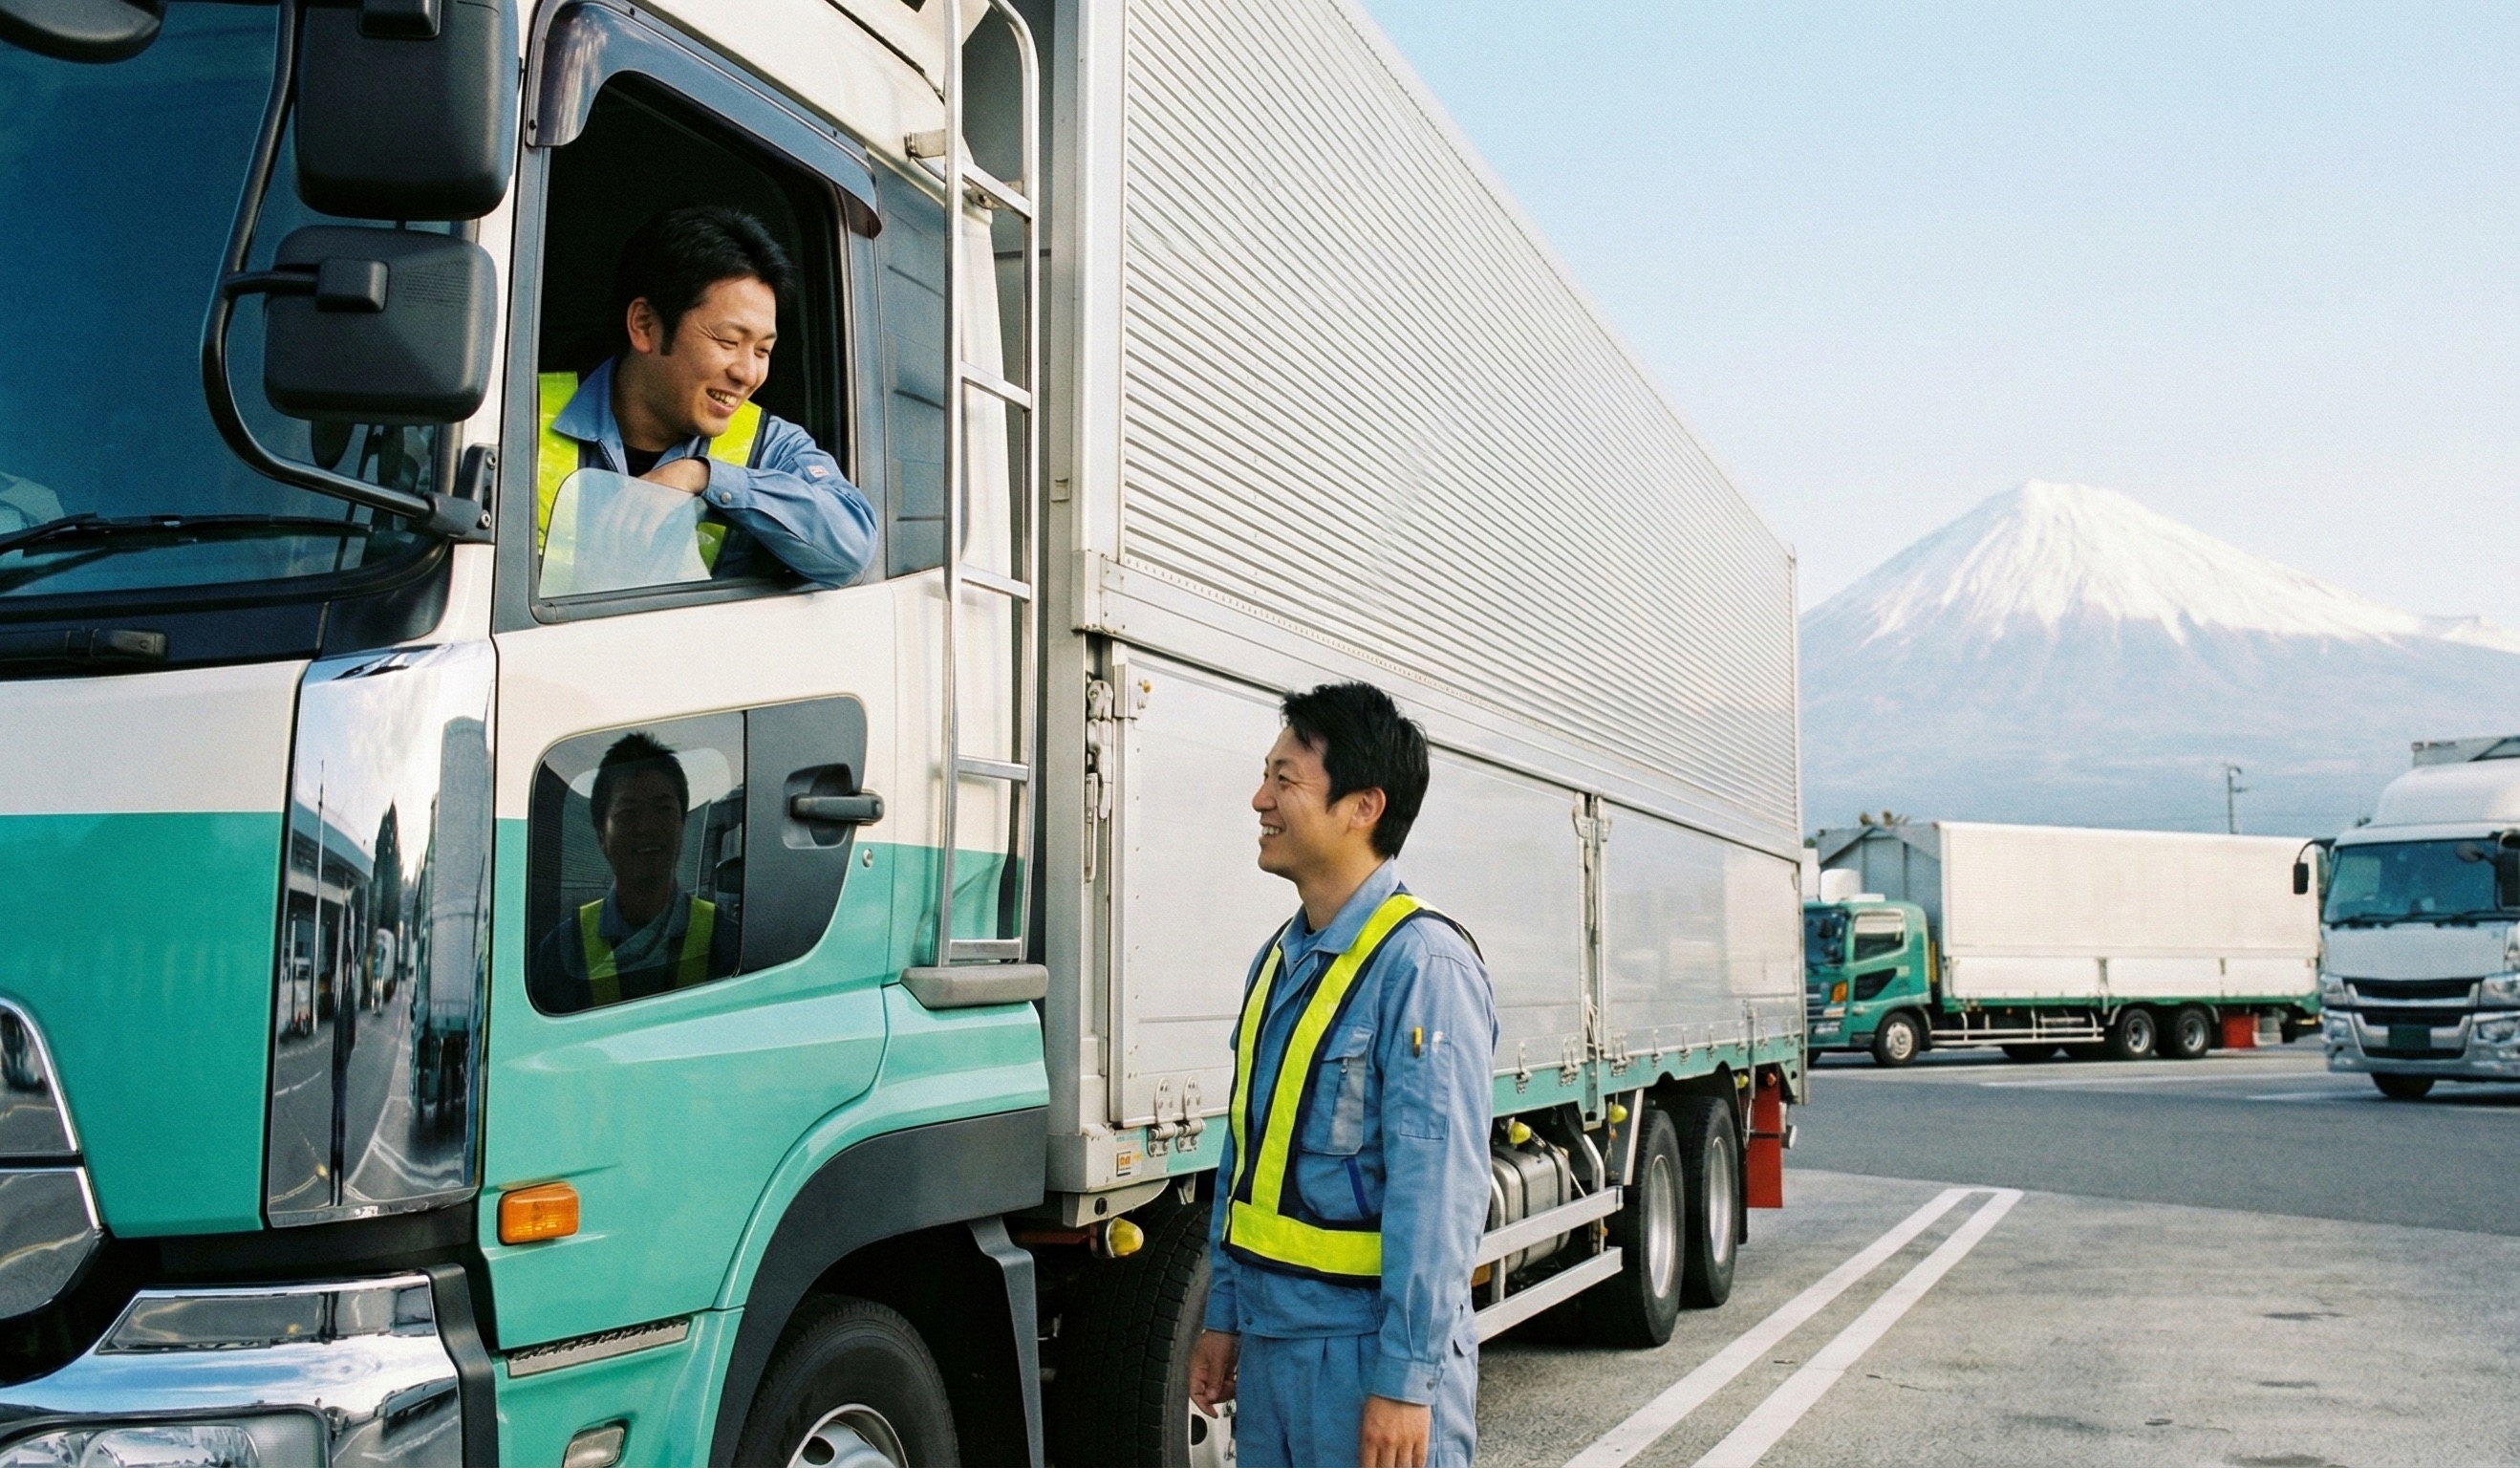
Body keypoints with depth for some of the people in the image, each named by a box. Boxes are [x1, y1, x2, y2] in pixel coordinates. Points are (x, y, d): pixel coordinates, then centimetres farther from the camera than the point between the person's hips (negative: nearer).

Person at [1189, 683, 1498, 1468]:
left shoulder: (1421, 963, -16)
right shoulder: (1278, 960, 10)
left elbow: (1437, 1189, -20)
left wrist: (1406, 1380, -20)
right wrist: (1222, 1317, 15)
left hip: (1370, 1345, -8)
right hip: (1271, 1342, 8)